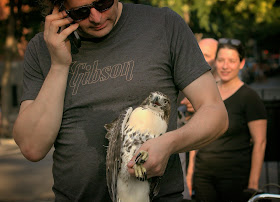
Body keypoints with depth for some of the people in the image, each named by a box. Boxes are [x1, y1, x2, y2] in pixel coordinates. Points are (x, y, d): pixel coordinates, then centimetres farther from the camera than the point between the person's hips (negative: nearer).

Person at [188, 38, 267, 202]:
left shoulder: (249, 97, -6)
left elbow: (259, 142, -9)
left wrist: (253, 184, -14)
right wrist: (191, 168, 12)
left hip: (235, 176, -5)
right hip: (203, 174, 5)